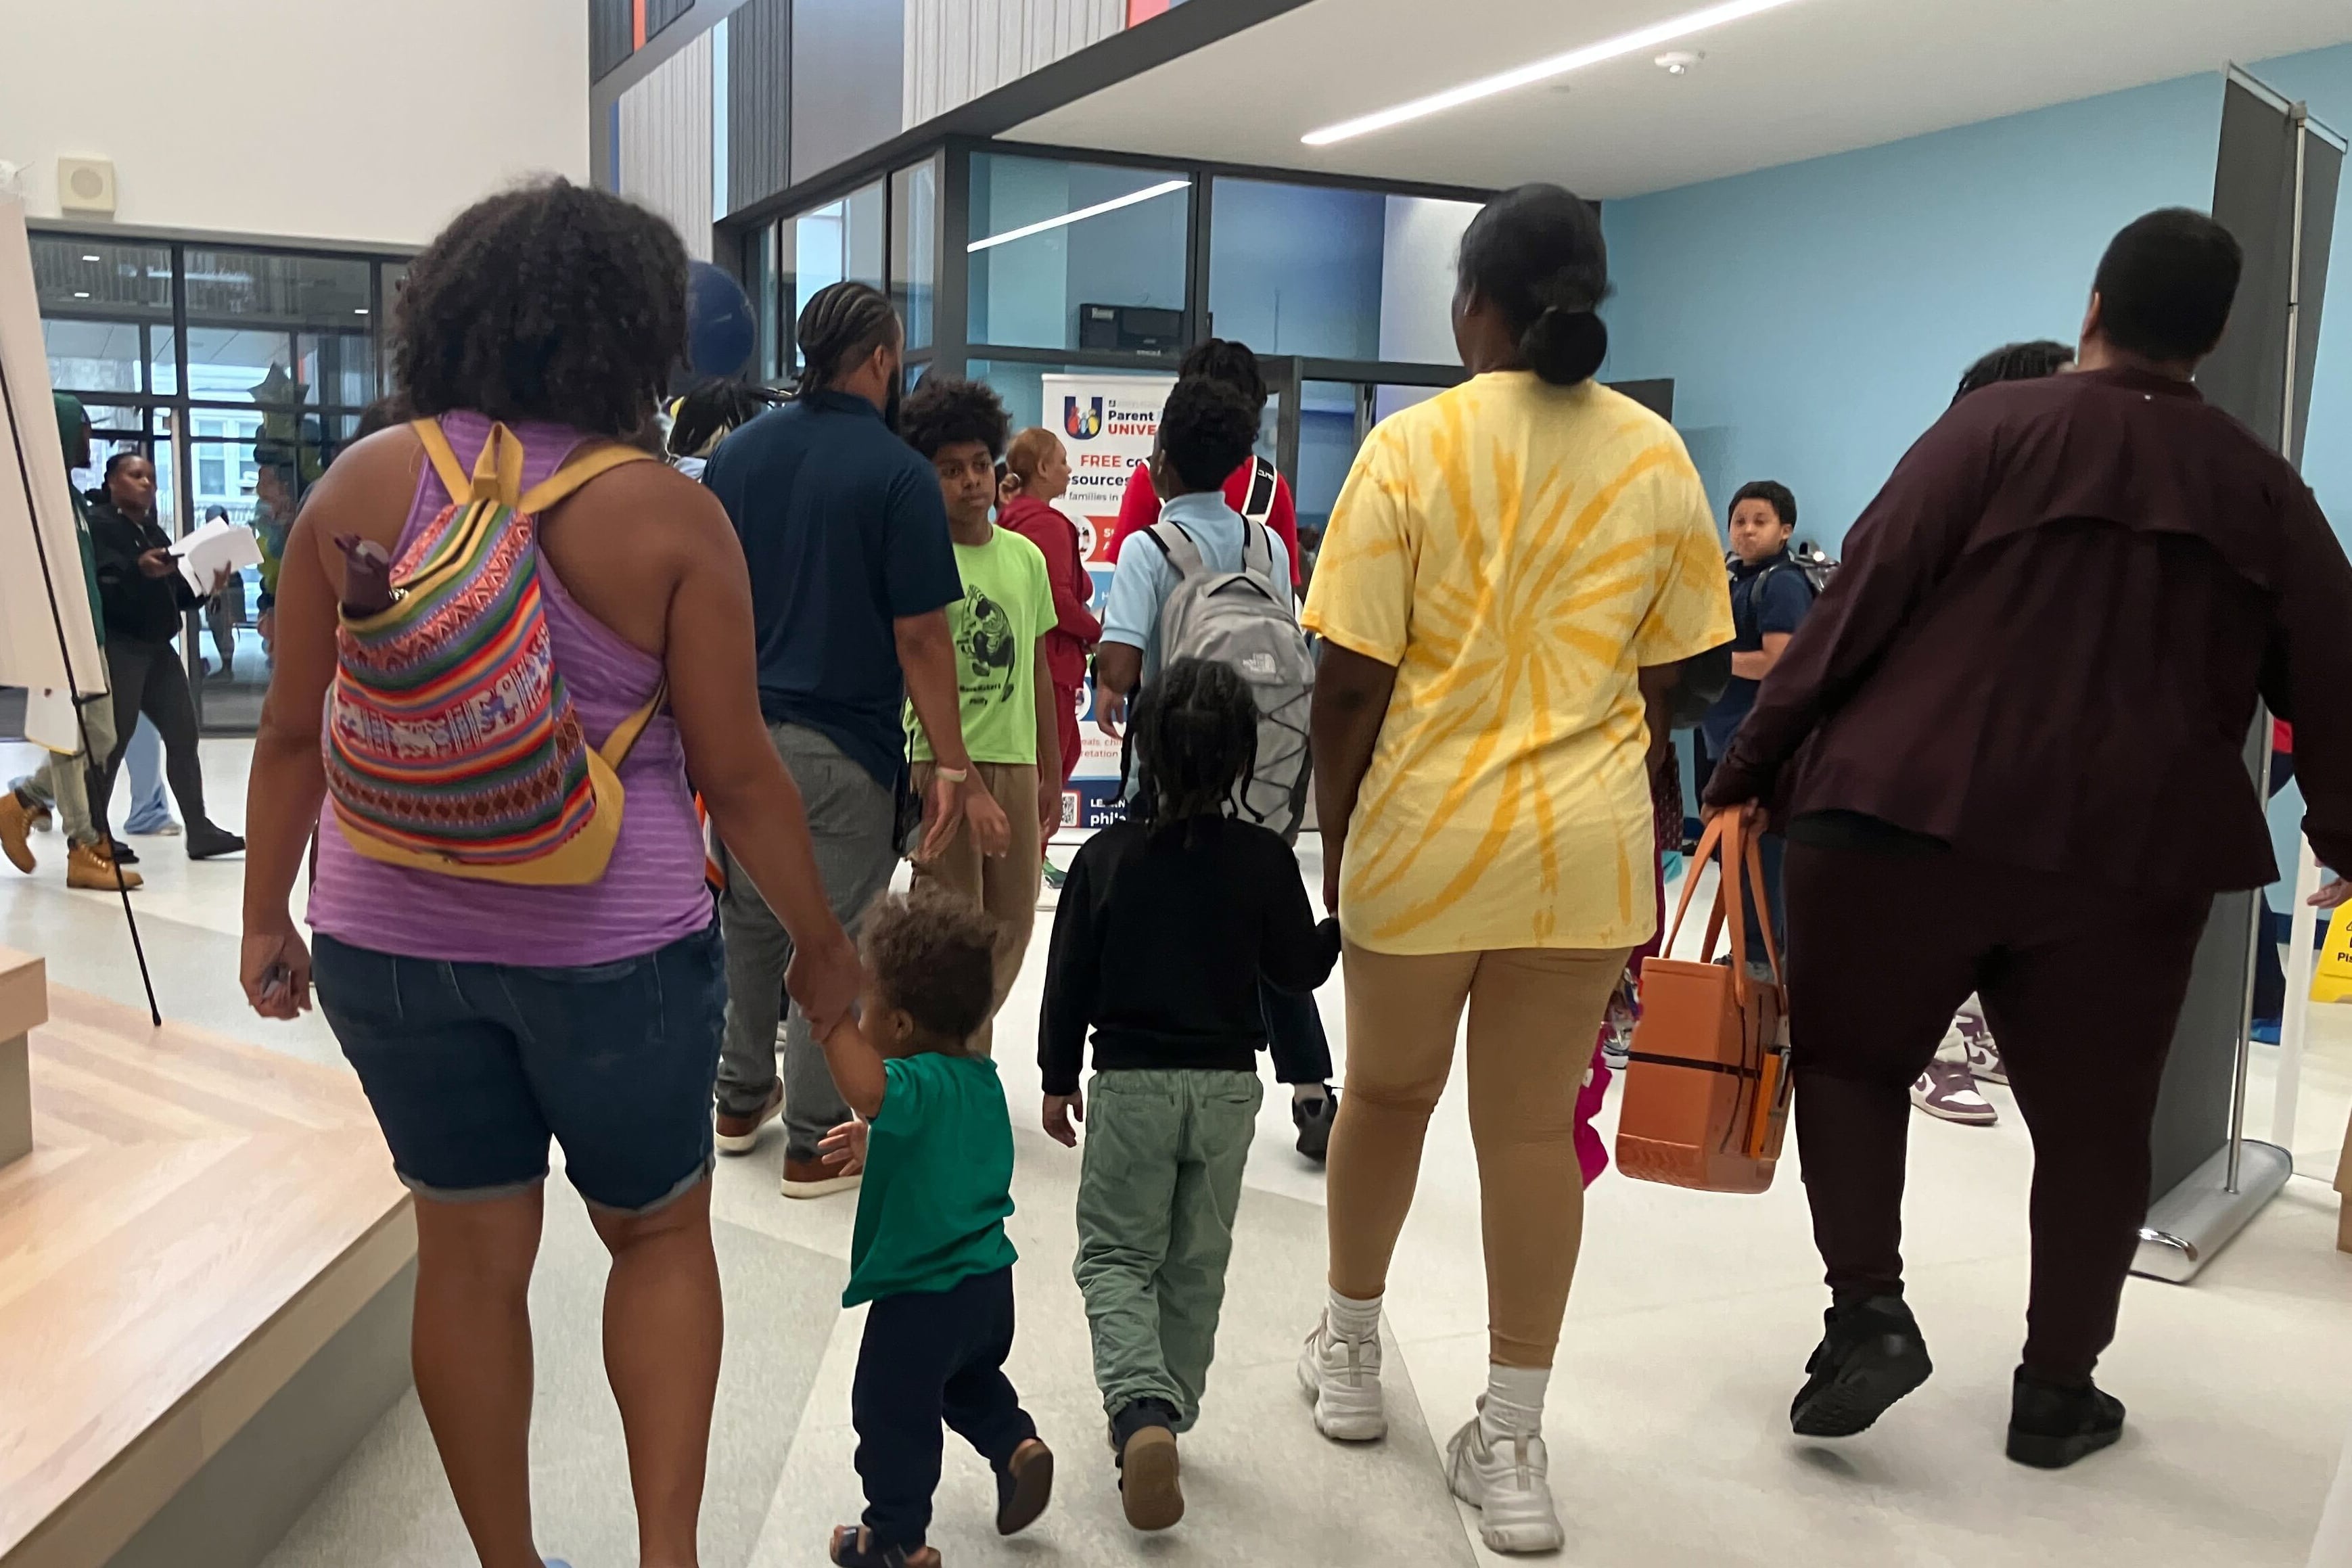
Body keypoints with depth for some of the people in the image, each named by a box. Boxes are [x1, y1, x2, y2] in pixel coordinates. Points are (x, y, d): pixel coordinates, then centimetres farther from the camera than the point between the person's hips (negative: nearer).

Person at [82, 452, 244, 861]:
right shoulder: (98, 524, -6)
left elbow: (176, 597, 18)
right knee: (111, 744, -4)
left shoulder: (154, 532, 19)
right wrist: (139, 571, -31)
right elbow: (99, 589, -19)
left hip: (158, 647, 8)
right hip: (119, 647, -8)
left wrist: (205, 587, 0)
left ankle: (200, 831, 7)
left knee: (183, 736, 5)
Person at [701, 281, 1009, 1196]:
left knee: (747, 922, 20)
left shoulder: (735, 454, 6)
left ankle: (741, 1100, 34)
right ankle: (815, 1145, 13)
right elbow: (920, 639, -14)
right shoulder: (899, 474, -12)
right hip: (843, 746, -6)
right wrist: (953, 766, -10)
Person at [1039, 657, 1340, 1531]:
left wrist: (1059, 1077, 10)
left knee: (1114, 1255, 8)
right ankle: (1169, 1415, 25)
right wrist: (1343, 923, 21)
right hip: (1228, 1086, 1)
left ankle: (1140, 1407, -14)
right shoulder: (1266, 861, -8)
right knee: (1197, 1262, 16)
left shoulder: (1105, 857, -7)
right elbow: (1302, 969, 2)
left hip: (1130, 1082, -1)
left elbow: (1070, 980, -2)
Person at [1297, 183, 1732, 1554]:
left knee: (1388, 1092, 19)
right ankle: (1512, 1443, 18)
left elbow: (1352, 682, -10)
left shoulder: (1413, 445, -9)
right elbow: (1663, 681, 5)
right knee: (1537, 1127, 10)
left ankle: (1353, 1351, 38)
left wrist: (1334, 840, 2)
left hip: (1425, 827, -2)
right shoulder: (1657, 456, 1)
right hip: (1587, 838, 2)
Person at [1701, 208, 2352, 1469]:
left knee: (1848, 1054, 15)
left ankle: (1866, 1306, 2)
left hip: (1910, 809, -2)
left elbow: (1862, 604, -7)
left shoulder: (1990, 428, 0)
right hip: (2133, 848, 3)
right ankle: (2058, 1386, 24)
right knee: (2091, 1119, 15)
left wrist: (1751, 769, -4)